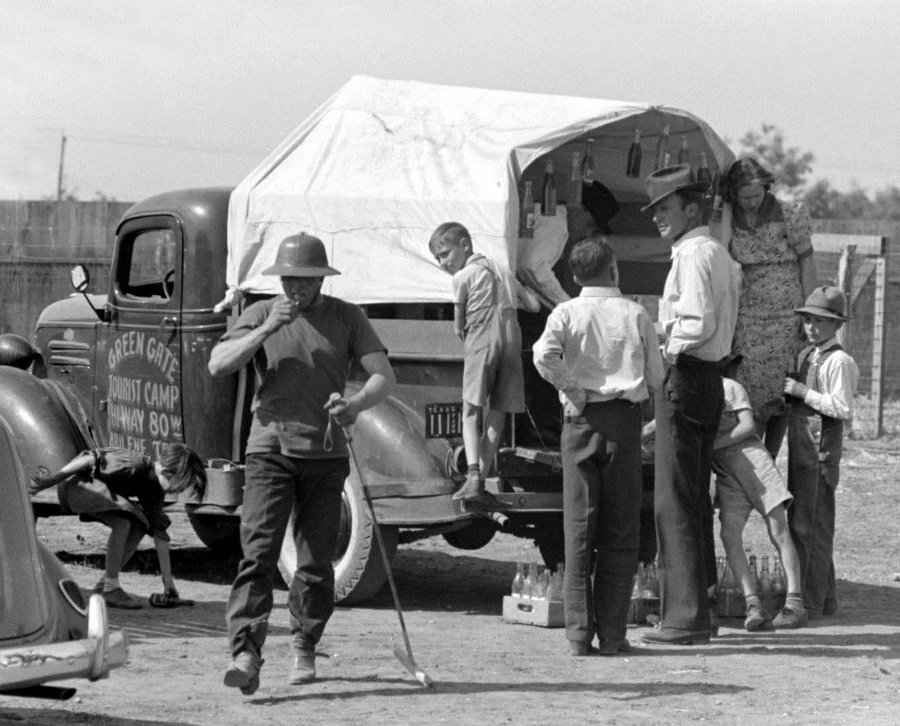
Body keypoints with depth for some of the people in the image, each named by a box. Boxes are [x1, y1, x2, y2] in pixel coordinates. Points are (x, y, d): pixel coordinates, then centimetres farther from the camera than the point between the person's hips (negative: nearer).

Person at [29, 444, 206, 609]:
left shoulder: (155, 491, -1)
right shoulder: (134, 465, -29)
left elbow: (160, 533, 4)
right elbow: (89, 460, -30)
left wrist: (168, 580, 3)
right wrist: (49, 481, -28)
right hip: (74, 483, -9)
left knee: (139, 527, -3)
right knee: (122, 522, -26)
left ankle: (103, 585, 6)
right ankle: (110, 589, -17)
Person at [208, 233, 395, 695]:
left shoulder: (346, 317, 6)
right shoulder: (262, 314, 6)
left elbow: (383, 376, -2)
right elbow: (218, 365, -5)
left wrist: (355, 405, -22)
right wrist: (266, 330, -15)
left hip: (325, 454, 1)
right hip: (269, 451, -1)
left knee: (316, 561, 5)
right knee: (258, 553, -13)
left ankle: (303, 649, 24)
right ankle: (246, 654, -21)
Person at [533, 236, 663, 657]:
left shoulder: (568, 313, 1)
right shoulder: (635, 315, 3)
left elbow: (544, 356, -17)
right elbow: (655, 379, 6)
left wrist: (572, 389, -5)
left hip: (581, 419, 0)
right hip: (625, 418, 0)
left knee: (579, 527, 4)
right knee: (620, 530, 4)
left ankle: (579, 633, 1)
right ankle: (612, 633, 2)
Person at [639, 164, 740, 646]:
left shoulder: (693, 254, -12)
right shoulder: (720, 254, 18)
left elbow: (699, 324, -22)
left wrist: (667, 348, -9)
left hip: (684, 377, -10)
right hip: (709, 379, 10)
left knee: (674, 501, -9)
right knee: (695, 499, 14)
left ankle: (685, 617, -10)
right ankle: (699, 604, 18)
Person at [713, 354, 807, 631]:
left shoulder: (730, 387, 4)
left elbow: (747, 426, -6)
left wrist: (711, 445, -13)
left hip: (751, 459, -5)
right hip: (726, 473, 5)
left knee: (778, 530, -9)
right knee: (729, 534, -15)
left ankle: (795, 605, -11)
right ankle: (753, 605, -19)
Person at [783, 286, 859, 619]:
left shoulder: (838, 361, -11)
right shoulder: (805, 355, 16)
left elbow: (844, 409, -19)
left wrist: (803, 392, -17)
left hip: (821, 451, -10)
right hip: (800, 452, 10)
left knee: (811, 526, -8)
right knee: (799, 526, 15)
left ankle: (810, 604, -5)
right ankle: (825, 599, 25)